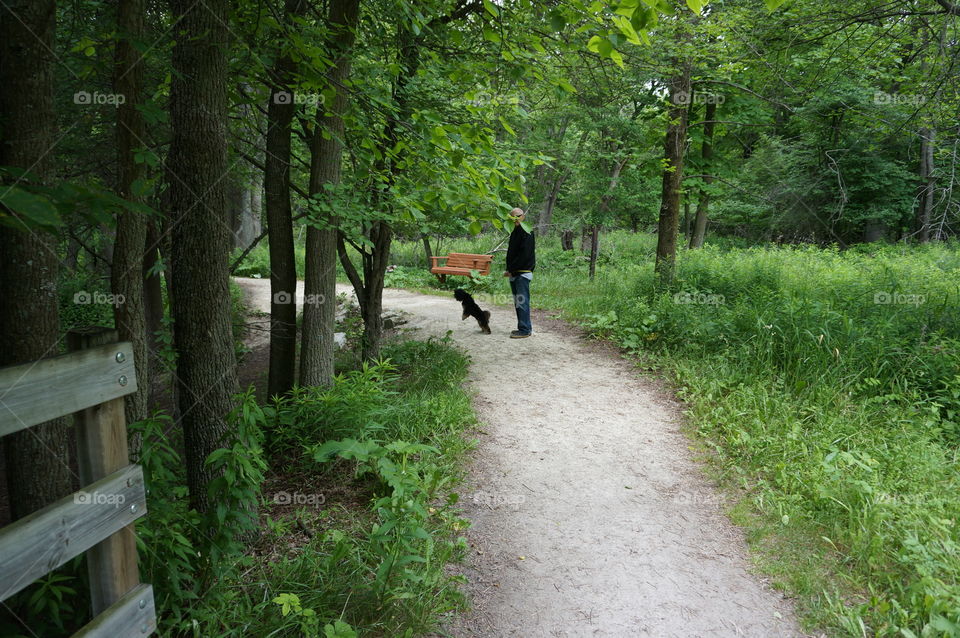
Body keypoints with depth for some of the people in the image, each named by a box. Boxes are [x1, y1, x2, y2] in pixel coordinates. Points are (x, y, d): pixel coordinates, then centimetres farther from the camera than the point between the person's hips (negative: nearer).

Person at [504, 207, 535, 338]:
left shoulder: (527, 233, -11)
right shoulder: (514, 233, 18)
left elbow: (524, 255, -18)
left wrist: (511, 270, -15)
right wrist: (509, 270, 9)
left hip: (523, 273, -9)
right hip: (514, 273, 9)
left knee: (522, 301, -9)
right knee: (518, 302, 12)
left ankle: (525, 330, -6)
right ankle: (526, 327, 20)